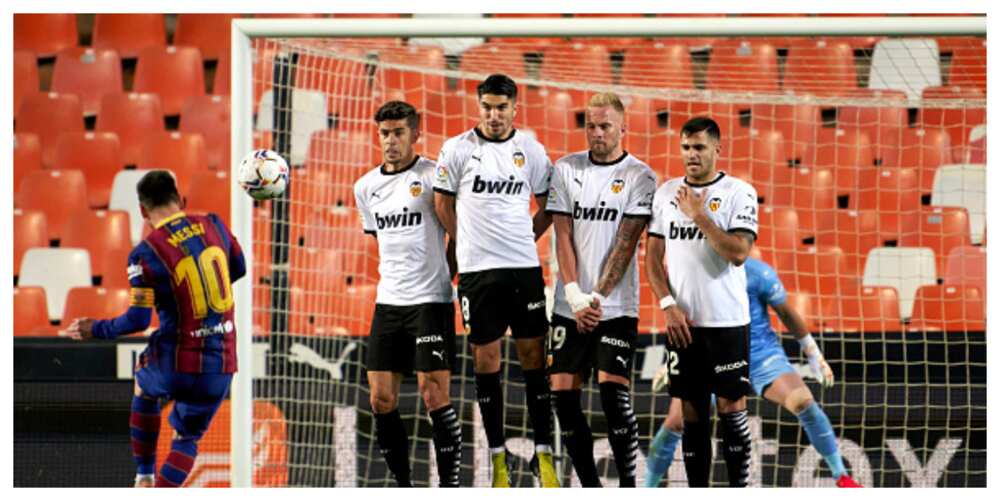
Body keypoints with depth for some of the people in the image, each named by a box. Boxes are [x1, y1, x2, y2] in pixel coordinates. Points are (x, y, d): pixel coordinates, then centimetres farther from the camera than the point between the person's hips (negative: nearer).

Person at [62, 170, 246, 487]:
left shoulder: (146, 253, -14)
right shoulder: (213, 226, 0)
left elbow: (138, 320, -14)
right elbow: (239, 269, 18)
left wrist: (96, 330, 2)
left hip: (176, 361, -2)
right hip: (221, 364, 2)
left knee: (144, 389, 34)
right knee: (186, 441, 18)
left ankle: (144, 477, 33)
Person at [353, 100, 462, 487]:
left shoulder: (433, 176, -7)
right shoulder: (366, 187, 10)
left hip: (431, 300, -6)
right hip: (388, 301, 6)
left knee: (434, 394, -9)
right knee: (381, 399, 2)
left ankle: (450, 483, -2)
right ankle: (402, 485, 12)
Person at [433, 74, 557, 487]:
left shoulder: (531, 152, 4)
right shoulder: (458, 149, -1)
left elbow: (548, 205, 16)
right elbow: (442, 203, 8)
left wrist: (526, 238, 7)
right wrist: (468, 245, 9)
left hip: (524, 266, 1)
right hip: (476, 269, -1)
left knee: (533, 355, 1)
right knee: (485, 357, 2)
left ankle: (543, 453, 6)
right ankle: (497, 454, 10)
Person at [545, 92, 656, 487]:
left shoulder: (640, 176, -2)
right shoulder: (566, 169, 8)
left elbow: (626, 244, -7)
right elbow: (563, 237, 3)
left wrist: (597, 298, -15)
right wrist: (574, 296, -9)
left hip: (616, 306, -3)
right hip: (570, 304, 4)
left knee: (614, 395, -13)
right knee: (563, 395, -1)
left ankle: (628, 485, -3)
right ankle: (590, 488, 10)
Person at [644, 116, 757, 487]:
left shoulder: (739, 193, -4)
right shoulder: (666, 193, 9)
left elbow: (739, 252, -15)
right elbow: (653, 256, 9)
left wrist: (699, 216, -15)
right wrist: (668, 306, -2)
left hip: (727, 321, -4)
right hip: (682, 321, 4)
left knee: (731, 406, -3)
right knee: (692, 412, 7)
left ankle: (738, 488, 3)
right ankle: (696, 491, 12)